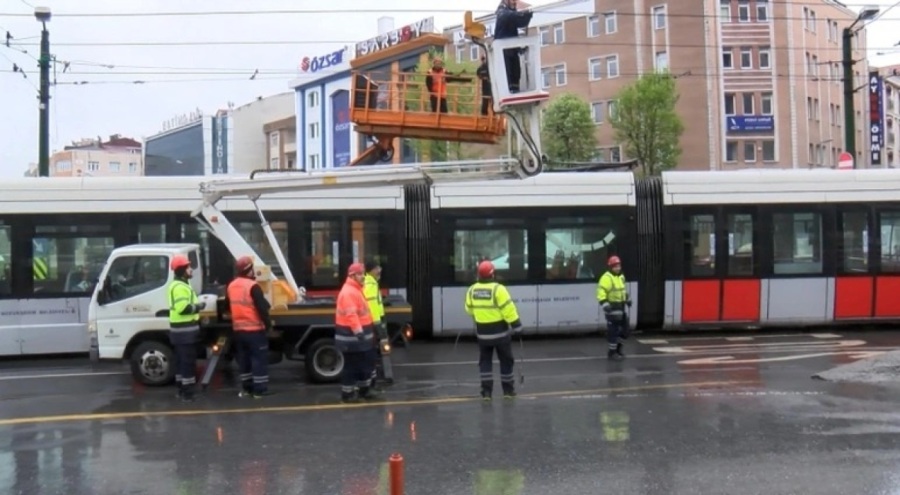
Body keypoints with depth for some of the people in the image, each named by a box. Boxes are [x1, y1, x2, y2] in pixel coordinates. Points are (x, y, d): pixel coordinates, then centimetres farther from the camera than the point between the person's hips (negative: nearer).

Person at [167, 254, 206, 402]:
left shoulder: (179, 285, 18)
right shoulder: (180, 287, -19)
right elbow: (183, 308, -29)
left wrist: (195, 305, 14)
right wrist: (198, 306, -16)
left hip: (182, 329, 11)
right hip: (185, 330, -11)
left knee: (181, 361, 15)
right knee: (188, 361, -8)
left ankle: (182, 390, 22)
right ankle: (187, 392, -5)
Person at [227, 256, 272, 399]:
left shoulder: (231, 286, 9)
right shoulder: (252, 286, -16)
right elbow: (262, 308, -18)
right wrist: (268, 324, -8)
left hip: (238, 329, 7)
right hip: (255, 329, -7)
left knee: (244, 359, 15)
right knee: (259, 359, -1)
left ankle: (246, 388, 19)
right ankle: (259, 390, -1)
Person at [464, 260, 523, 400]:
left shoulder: (472, 290, -1)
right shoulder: (498, 289, -17)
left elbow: (469, 309, 13)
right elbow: (508, 309, -19)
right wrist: (517, 325, -10)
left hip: (482, 332, 4)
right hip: (500, 332, -4)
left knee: (485, 361, 12)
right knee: (505, 361, 11)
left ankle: (486, 391, 6)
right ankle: (508, 390, 18)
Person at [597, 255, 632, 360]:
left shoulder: (621, 276, 14)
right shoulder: (607, 278, -16)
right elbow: (601, 292, -23)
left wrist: (628, 299, 25)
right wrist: (605, 304, -31)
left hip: (620, 307, 9)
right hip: (612, 307, -9)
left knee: (624, 328, 14)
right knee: (613, 330, -6)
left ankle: (617, 348, 29)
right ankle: (612, 352, 3)